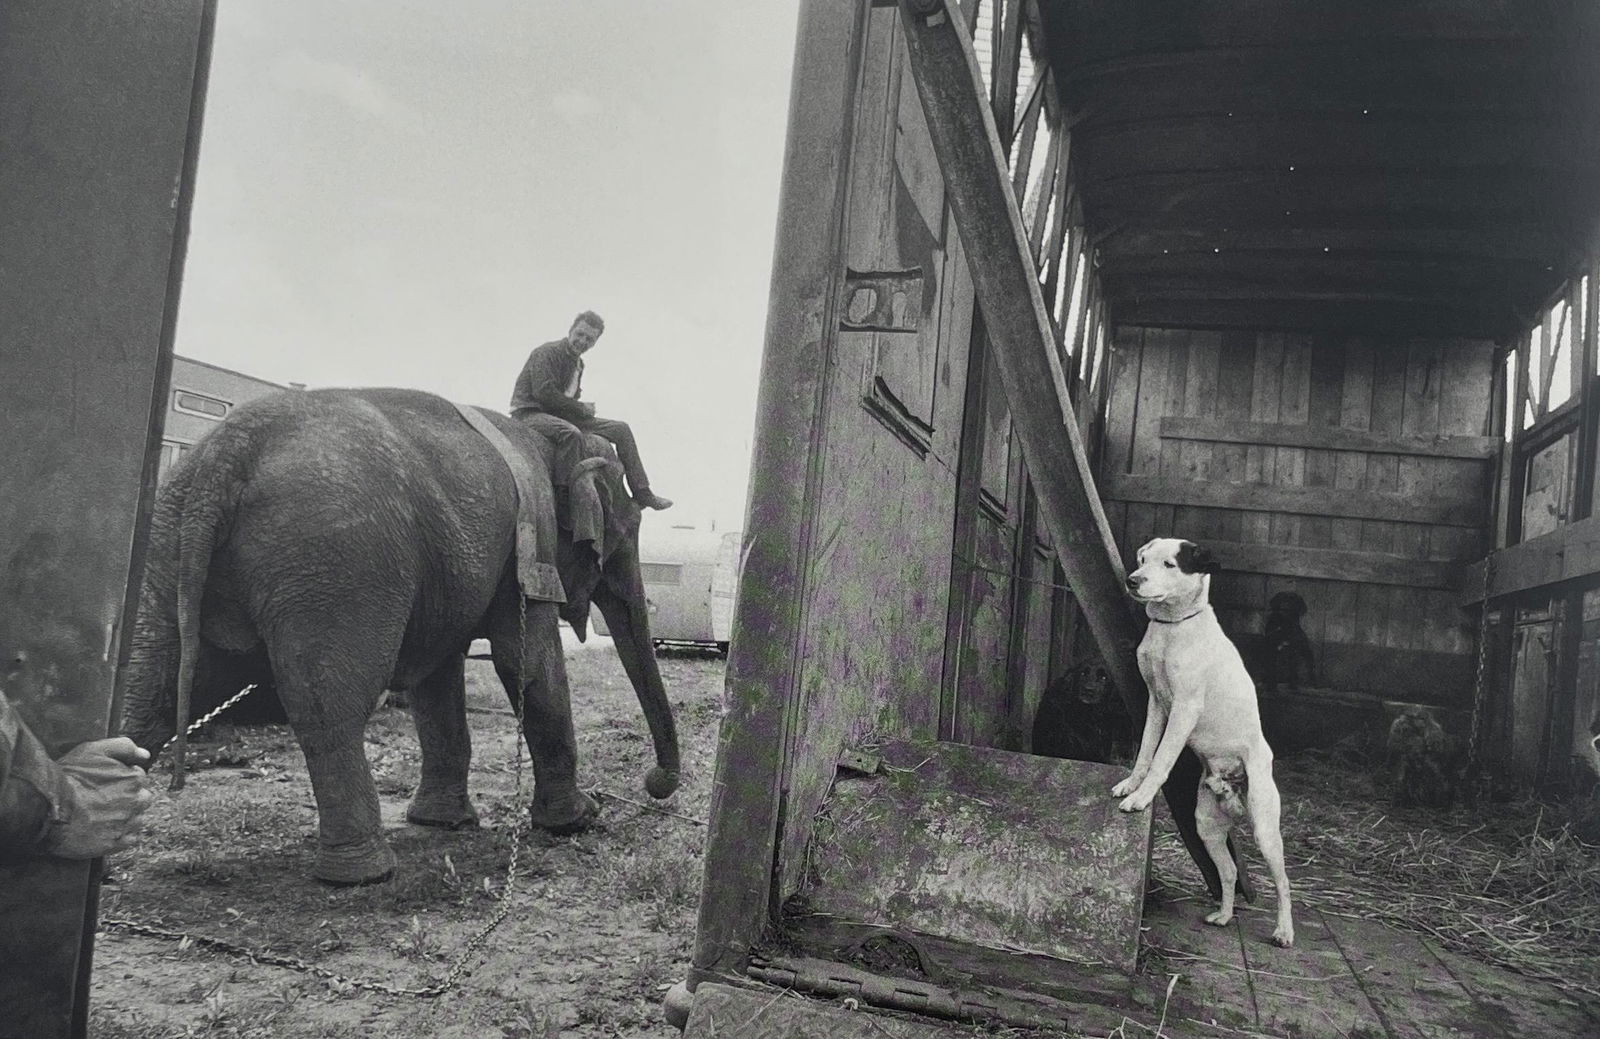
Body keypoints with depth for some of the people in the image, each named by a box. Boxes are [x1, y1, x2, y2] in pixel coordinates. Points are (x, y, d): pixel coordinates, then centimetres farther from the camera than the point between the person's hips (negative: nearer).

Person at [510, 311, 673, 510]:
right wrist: (580, 407, -13)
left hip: (560, 415, 9)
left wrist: (583, 409, -5)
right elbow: (543, 392, -22)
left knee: (620, 429, 3)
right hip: (529, 414, -9)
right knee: (571, 434, -41)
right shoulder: (546, 353, -11)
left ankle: (642, 494, 6)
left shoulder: (579, 364, 15)